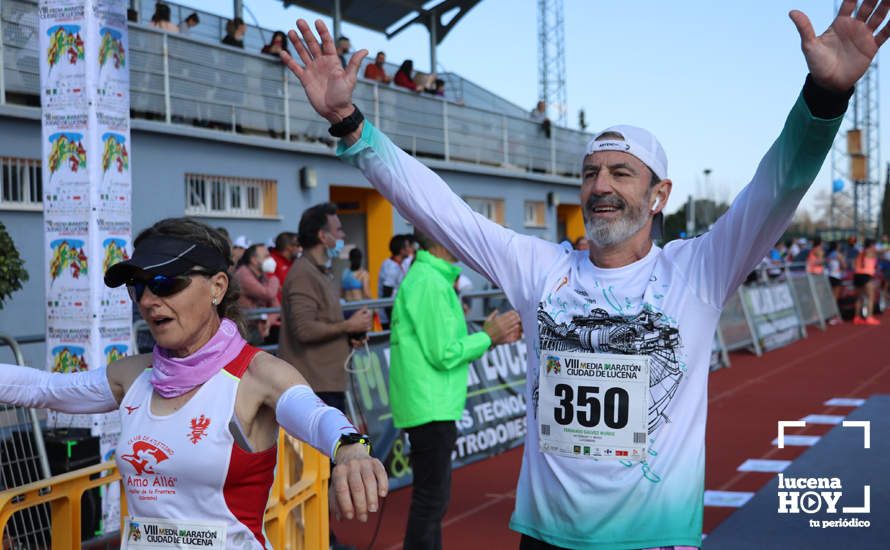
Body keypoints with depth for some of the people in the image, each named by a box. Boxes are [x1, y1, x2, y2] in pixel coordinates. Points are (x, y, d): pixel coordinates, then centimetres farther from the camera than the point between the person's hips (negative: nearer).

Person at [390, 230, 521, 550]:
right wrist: (487, 336, -8)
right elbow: (444, 353, -20)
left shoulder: (432, 278, 14)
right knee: (431, 498, -3)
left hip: (432, 406, 10)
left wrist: (491, 338, 9)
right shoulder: (430, 283, -18)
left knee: (432, 495, 17)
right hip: (431, 407, -10)